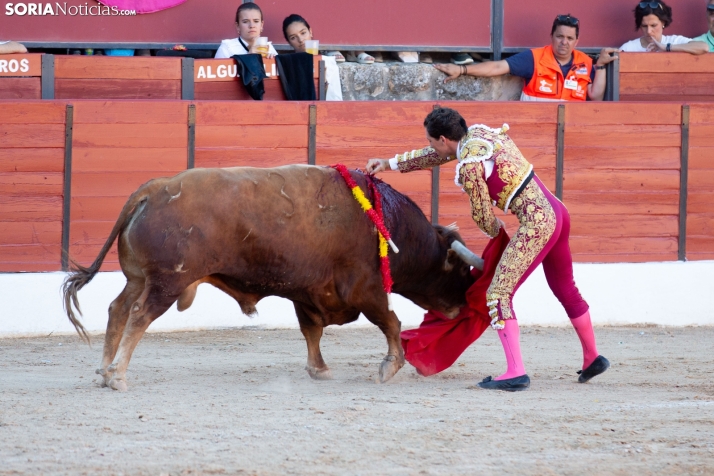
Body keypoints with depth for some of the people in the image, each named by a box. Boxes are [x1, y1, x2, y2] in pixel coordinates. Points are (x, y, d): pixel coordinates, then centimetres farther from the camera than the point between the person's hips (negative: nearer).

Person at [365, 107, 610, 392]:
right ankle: (592, 358, 41)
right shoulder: (479, 132, 10)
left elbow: (482, 216, -7)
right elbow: (436, 156, 26)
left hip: (535, 224, -10)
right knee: (565, 289, 26)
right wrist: (390, 164, 30)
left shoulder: (468, 167, -16)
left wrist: (493, 230, 17)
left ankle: (516, 373, -15)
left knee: (498, 294, -8)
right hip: (556, 211, 10)